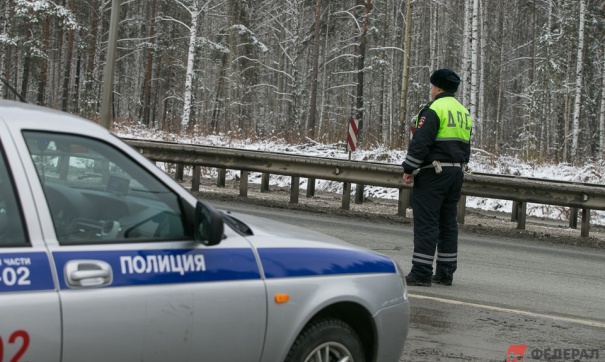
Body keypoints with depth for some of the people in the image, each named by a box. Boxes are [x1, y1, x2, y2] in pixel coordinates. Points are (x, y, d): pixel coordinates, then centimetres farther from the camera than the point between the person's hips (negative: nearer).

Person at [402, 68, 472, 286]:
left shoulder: (434, 109, -11)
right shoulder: (464, 113, 17)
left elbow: (420, 142, -18)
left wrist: (409, 169, -13)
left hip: (433, 173, -8)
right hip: (456, 173, 9)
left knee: (426, 223, -8)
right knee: (448, 223, 12)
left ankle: (421, 273, -10)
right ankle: (445, 273, 15)